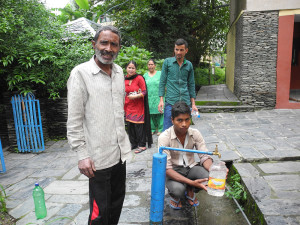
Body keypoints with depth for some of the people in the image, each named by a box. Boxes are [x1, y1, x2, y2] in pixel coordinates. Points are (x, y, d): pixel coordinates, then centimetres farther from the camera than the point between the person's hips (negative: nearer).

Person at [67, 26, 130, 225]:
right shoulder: (81, 73, -11)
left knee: (117, 202, 20)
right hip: (98, 156, -6)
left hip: (120, 152, 7)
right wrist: (82, 155, -14)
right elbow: (74, 120, -12)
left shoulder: (119, 72, 9)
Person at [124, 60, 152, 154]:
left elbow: (144, 92, -8)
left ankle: (142, 145, 9)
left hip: (138, 106, -5)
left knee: (138, 125, -3)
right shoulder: (124, 79, 5)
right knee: (130, 125, 9)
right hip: (128, 106, 5)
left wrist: (135, 96, -22)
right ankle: (133, 144, 24)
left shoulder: (139, 78, -9)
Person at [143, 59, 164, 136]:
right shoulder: (145, 75, 12)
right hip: (149, 98, 3)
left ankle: (160, 129, 11)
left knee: (159, 113, -1)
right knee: (150, 114, 6)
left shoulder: (160, 74, 3)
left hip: (158, 98, -2)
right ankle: (152, 129, 20)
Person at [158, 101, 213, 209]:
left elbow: (205, 156, -10)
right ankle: (175, 196, 7)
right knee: (178, 189, -35)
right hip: (173, 171, -3)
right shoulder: (164, 137, -23)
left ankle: (190, 191, 9)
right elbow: (166, 168, -27)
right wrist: (191, 182, -38)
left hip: (190, 167, 4)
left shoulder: (195, 134, -10)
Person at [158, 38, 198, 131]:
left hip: (185, 102, 3)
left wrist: (193, 104, 10)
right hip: (170, 102, -3)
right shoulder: (167, 62, 2)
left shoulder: (189, 65, 9)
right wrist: (161, 100, -6)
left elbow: (191, 84, 14)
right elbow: (162, 81, 2)